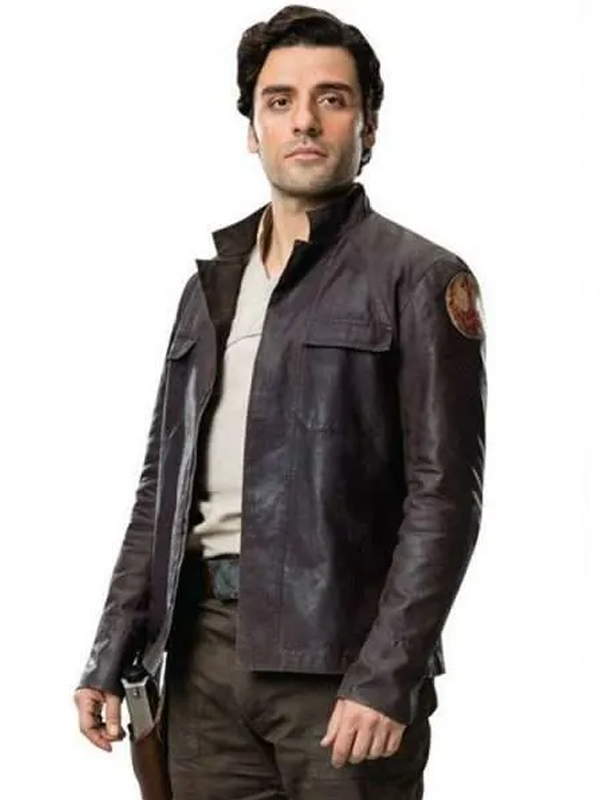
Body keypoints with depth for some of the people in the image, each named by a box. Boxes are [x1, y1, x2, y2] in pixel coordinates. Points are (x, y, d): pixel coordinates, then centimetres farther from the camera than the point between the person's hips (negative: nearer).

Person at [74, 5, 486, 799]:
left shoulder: (419, 280, -1)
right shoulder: (211, 284, 17)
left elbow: (444, 495, -8)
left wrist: (386, 676, -17)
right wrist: (112, 656, 10)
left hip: (338, 650, -5)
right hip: (204, 644, 5)